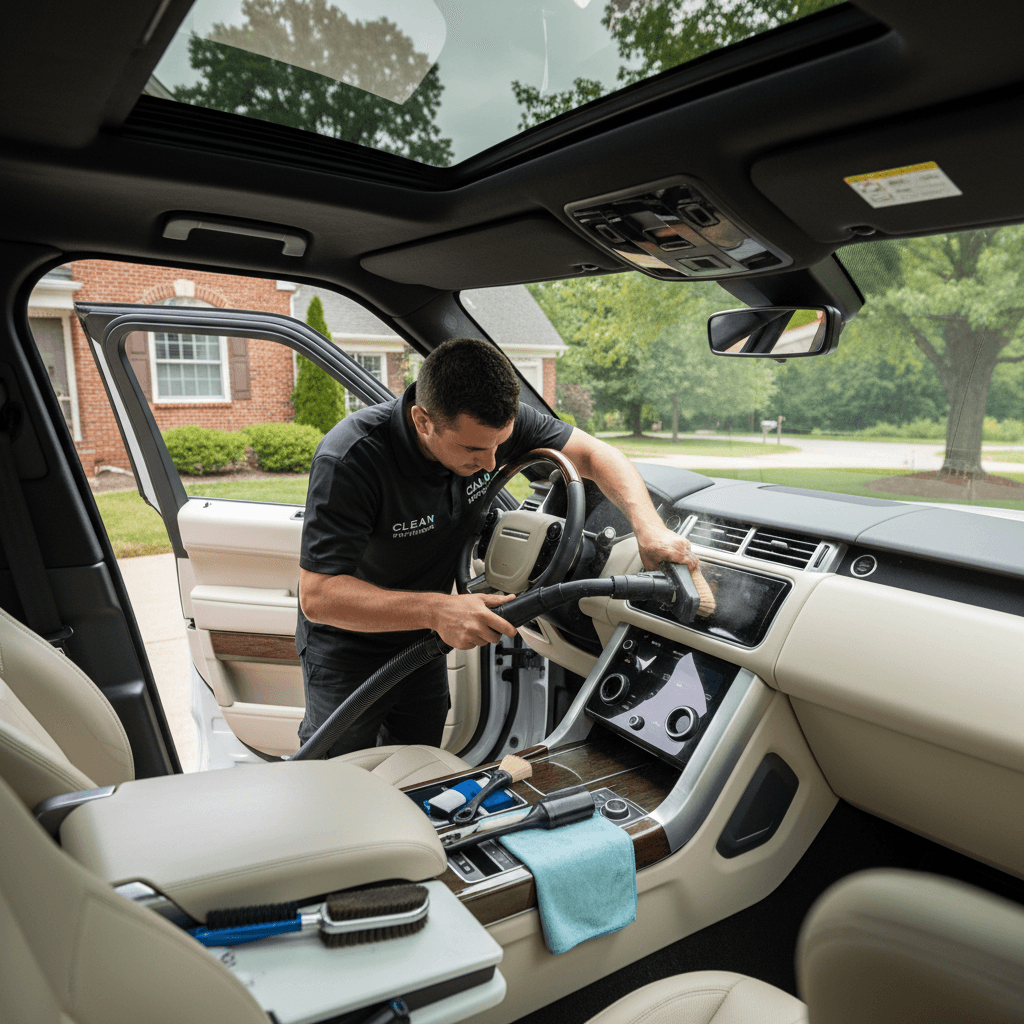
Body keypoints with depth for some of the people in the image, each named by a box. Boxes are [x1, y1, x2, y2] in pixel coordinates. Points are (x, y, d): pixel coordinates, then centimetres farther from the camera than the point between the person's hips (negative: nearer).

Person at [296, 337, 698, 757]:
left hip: (422, 642, 5)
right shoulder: (348, 461, -35)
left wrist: (649, 527, -29)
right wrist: (435, 610, -47)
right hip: (348, 650, -5)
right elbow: (318, 596, -36)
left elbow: (593, 454, -13)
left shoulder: (493, 420, -20)